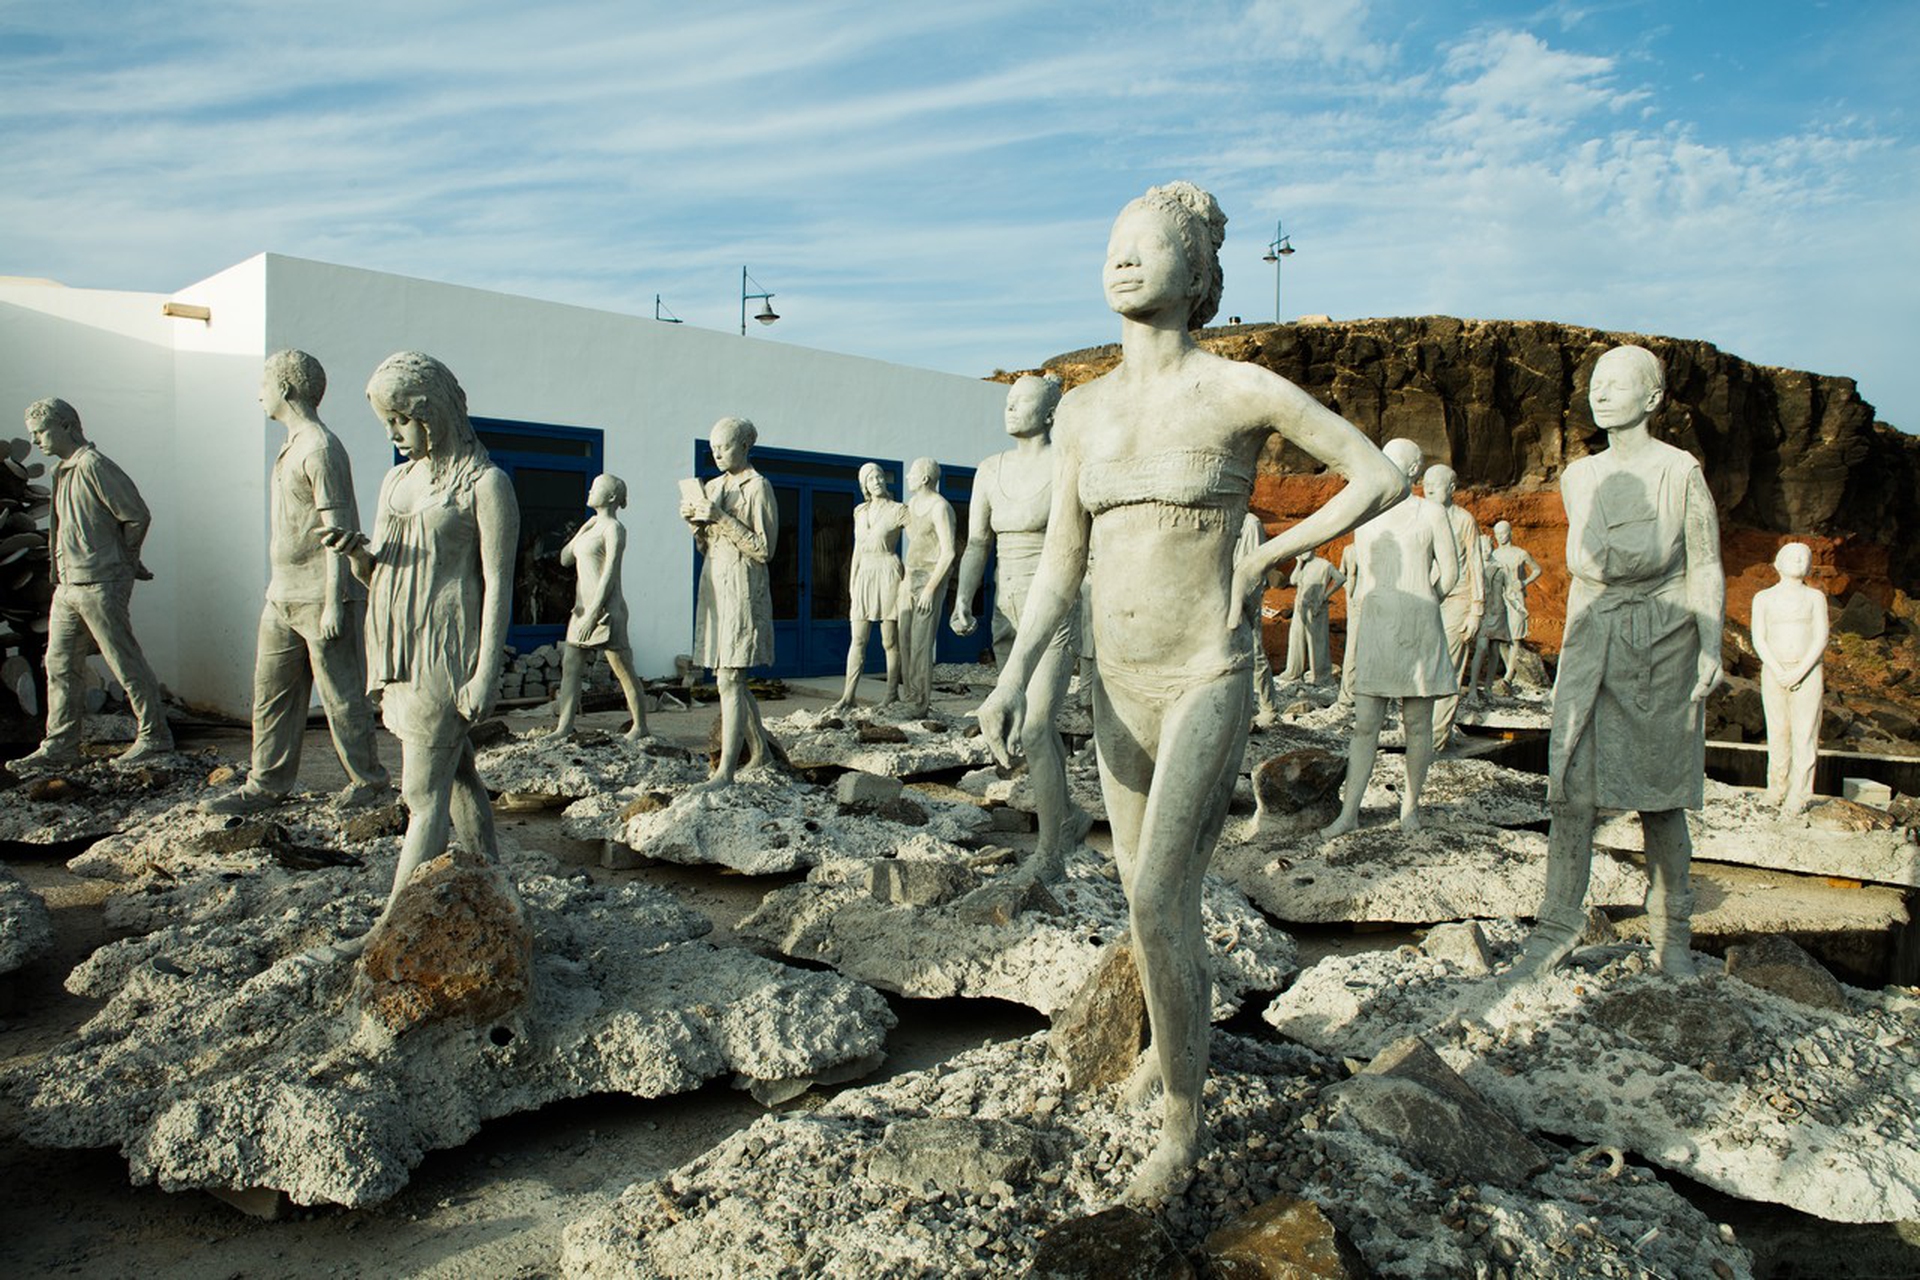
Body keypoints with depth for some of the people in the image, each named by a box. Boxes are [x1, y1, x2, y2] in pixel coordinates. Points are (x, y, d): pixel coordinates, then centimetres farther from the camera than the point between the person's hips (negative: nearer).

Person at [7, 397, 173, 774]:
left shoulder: (93, 465, -12)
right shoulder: (63, 470, 16)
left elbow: (137, 515, -13)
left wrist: (125, 562, -1)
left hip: (100, 584, -9)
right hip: (68, 585, 9)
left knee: (125, 662, -2)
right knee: (60, 665, 10)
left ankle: (154, 736, 7)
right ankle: (60, 745, 17)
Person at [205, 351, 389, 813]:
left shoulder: (320, 450, -14)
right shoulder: (292, 448, 17)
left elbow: (337, 531, -18)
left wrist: (333, 603, -20)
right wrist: (280, 589, 22)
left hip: (321, 599, -10)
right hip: (283, 596, 10)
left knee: (342, 696, 0)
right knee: (272, 691, 10)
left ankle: (369, 780, 12)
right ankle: (266, 785, 17)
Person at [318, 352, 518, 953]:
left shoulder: (483, 483, -8)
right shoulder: (399, 480, 15)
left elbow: (498, 584, -12)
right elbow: (376, 575, 19)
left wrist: (485, 673, -17)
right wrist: (355, 550, -5)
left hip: (447, 655, -8)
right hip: (401, 651, 8)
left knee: (425, 792, -4)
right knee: (456, 775, 14)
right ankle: (494, 891, 25)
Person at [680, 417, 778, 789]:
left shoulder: (758, 488, -7)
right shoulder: (712, 487, 14)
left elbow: (764, 550, -13)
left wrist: (722, 518, -18)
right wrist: (695, 522, -1)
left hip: (743, 590, -8)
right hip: (714, 587, 8)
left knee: (729, 681, -13)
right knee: (731, 679, 13)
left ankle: (725, 771, -13)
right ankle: (760, 751, 27)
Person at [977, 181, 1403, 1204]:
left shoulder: (1243, 390, -11)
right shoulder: (1082, 410, 5)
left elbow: (1383, 477, -1)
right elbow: (1060, 565, 4)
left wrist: (1265, 560, -3)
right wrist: (1011, 679, -10)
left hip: (1207, 685, -6)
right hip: (1120, 689, 6)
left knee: (1155, 904, -13)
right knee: (1151, 893, 19)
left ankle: (1183, 1115, 11)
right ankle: (1179, 1027, 48)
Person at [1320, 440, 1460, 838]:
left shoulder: (1430, 513, 2)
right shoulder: (1366, 519, 14)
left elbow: (1449, 571, 2)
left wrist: (1416, 611, 5)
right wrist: (1353, 637, 11)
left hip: (1418, 633, -3)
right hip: (1374, 633, 3)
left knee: (1417, 724, 4)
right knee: (1365, 723, 0)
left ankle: (1410, 805, 18)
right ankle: (1349, 812, 0)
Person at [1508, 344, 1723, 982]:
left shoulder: (1681, 472, -4)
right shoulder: (1578, 477, 11)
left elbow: (1705, 568, -5)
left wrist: (1710, 649, -13)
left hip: (1660, 645, -4)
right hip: (1589, 643, 4)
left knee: (1659, 795, 4)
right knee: (1570, 789, -3)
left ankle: (1672, 931, 21)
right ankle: (1556, 929, 2)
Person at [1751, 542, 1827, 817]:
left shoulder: (1815, 597, 8)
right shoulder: (1763, 598, 9)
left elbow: (1821, 638, 0)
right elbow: (1759, 639, 1)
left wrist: (1800, 671, -13)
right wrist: (1778, 671, -12)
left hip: (1808, 672, -1)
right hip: (1774, 671, 1)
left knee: (1804, 733, -4)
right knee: (1777, 731, 4)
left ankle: (1798, 797, -3)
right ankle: (1777, 787, 17)